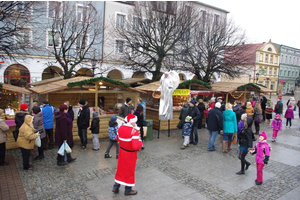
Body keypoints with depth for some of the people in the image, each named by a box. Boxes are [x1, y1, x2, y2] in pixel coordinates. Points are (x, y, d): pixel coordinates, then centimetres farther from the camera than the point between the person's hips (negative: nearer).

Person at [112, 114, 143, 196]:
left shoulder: (121, 128, -7)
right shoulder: (134, 131, -28)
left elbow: (118, 138, 11)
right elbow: (135, 146, -32)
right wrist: (140, 142, -14)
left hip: (122, 151, 6)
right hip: (130, 154, -6)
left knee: (120, 168, 21)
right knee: (129, 171, 12)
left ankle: (116, 187, 33)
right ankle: (128, 190, 30)